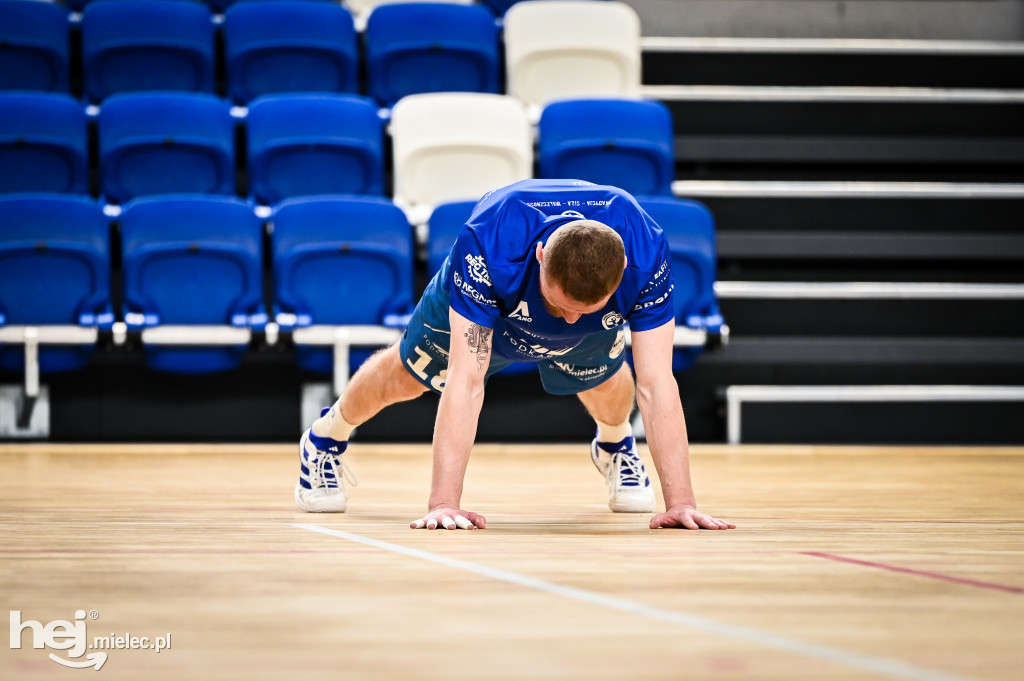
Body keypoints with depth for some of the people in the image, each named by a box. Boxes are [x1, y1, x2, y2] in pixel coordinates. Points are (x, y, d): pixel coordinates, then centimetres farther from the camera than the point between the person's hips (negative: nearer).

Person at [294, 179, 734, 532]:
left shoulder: (645, 255, -44)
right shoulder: (486, 244, -50)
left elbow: (656, 384, -41)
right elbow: (466, 380, -50)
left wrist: (680, 501, -47)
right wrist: (443, 503, -55)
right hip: (481, 303, -1)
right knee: (407, 376, 17)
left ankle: (615, 446, 56)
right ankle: (326, 437, 49)